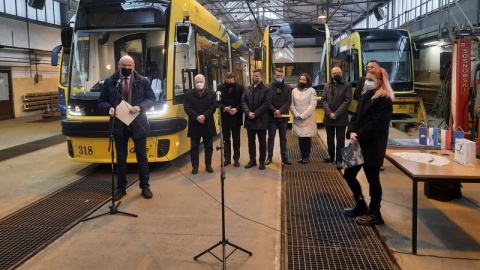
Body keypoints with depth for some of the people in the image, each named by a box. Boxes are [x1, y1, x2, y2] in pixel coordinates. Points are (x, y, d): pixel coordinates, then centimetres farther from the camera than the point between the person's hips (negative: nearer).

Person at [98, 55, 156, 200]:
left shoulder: (143, 81, 1)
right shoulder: (110, 82, 3)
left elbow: (151, 99, 2)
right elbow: (101, 101, 7)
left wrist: (140, 107, -17)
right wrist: (109, 108, -15)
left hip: (138, 124, 0)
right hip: (119, 125, 1)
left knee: (142, 156, 8)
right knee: (121, 158, 9)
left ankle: (145, 186, 20)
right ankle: (121, 188, 21)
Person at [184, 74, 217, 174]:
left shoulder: (212, 94, 5)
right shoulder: (188, 94, 3)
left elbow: (213, 107, -5)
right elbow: (187, 108, -7)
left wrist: (204, 116, -20)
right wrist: (197, 117, -19)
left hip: (208, 124, 1)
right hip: (194, 124, -1)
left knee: (209, 147, 9)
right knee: (194, 147, 6)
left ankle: (208, 165, 21)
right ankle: (195, 166, 15)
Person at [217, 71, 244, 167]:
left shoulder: (241, 88, -6)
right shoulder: (220, 87, -3)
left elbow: (243, 102, -5)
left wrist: (236, 109, -20)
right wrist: (224, 108, -18)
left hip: (236, 118, -1)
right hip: (224, 117, 1)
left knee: (236, 140, 8)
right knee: (226, 139, 11)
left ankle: (236, 158, 18)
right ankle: (227, 158, 21)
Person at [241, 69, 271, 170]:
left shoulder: (266, 89, -4)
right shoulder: (247, 89, 11)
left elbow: (266, 104, -13)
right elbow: (243, 101, 4)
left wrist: (255, 114, -17)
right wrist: (248, 112, -13)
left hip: (261, 120, -4)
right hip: (249, 120, 4)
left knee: (262, 142, 6)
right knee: (251, 141, 12)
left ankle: (262, 161, 16)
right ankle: (252, 160, 23)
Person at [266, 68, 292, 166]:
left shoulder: (288, 88, 5)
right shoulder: (268, 87, -3)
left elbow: (289, 101, -3)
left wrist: (280, 111, -16)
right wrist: (275, 111, -19)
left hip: (283, 117, 2)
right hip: (272, 116, -2)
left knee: (283, 138, 10)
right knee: (271, 138, 6)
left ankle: (284, 157, 17)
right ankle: (269, 157, 14)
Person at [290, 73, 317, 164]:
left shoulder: (312, 91, -2)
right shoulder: (294, 91, 6)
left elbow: (312, 105, -10)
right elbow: (291, 104, 3)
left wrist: (302, 116, -15)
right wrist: (297, 115, -11)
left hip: (308, 119, -2)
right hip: (297, 120, 3)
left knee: (307, 138, 1)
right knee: (300, 138, 8)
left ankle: (306, 156, 13)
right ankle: (302, 155, 20)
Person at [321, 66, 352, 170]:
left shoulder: (347, 85, -1)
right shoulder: (327, 85, 11)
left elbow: (347, 101, -10)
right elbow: (323, 100, 3)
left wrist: (336, 114, -16)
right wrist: (329, 113, -11)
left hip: (341, 118, -4)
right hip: (329, 117, 4)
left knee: (340, 139, 1)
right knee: (330, 138, 13)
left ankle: (339, 160, 7)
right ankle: (331, 156, 28)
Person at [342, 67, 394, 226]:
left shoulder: (384, 101, -12)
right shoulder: (364, 97, 15)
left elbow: (376, 125, -20)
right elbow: (355, 117, 11)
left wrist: (358, 135, -18)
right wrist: (351, 132, -7)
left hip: (373, 147, -9)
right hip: (359, 144, 9)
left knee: (372, 179, 2)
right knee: (349, 174, 13)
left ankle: (375, 213, 19)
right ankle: (361, 206, 32)